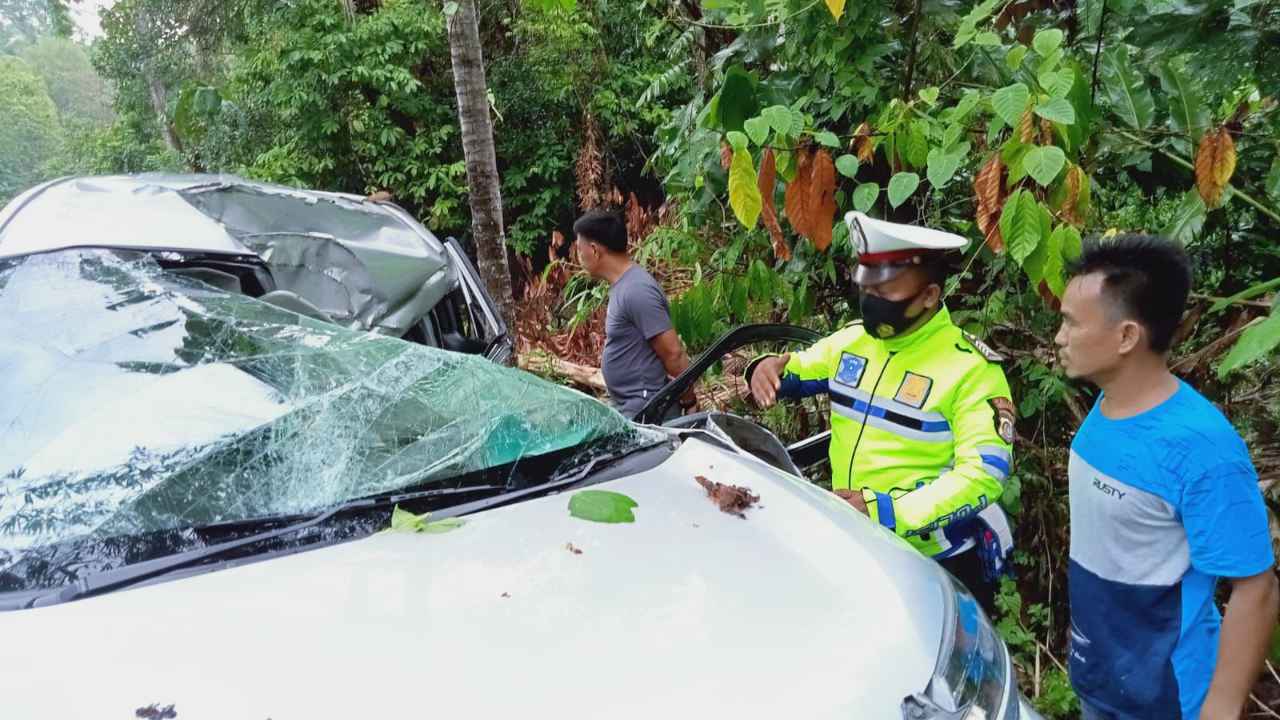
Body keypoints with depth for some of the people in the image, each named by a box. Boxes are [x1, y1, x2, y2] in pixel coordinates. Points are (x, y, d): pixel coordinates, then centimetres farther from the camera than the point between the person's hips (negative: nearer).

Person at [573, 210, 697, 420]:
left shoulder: (637, 291, -21)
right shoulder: (622, 286, 10)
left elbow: (674, 354, -20)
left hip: (645, 412, -10)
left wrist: (689, 403, -12)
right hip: (629, 409, 10)